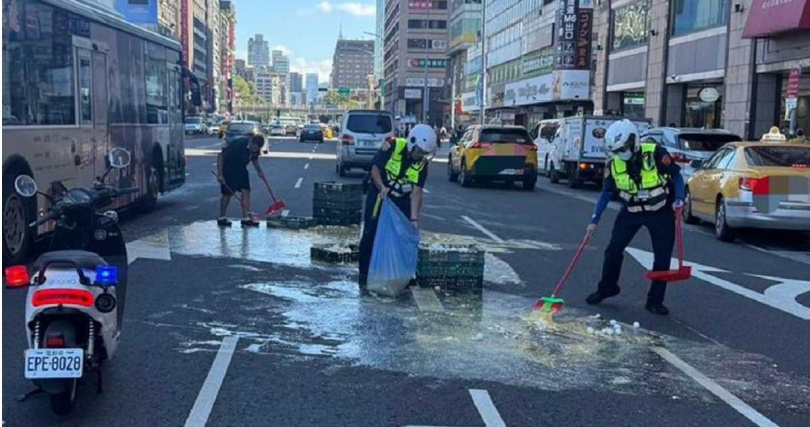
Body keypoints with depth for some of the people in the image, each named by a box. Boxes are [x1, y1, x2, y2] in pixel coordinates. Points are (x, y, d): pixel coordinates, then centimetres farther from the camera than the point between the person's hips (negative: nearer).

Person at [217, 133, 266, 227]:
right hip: (228, 169, -6)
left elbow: (254, 158, 11)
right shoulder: (237, 143, -32)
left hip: (241, 169, 6)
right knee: (228, 193, -3)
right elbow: (220, 155, -25)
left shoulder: (255, 149, -11)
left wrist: (259, 170, -6)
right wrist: (220, 174, -25)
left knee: (246, 191, -5)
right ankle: (221, 219, 12)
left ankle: (246, 218, -2)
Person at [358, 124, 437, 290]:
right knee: (370, 236, 0)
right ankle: (364, 276, 11)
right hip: (380, 196, -2)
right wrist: (382, 187, -32)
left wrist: (414, 218, -21)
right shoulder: (392, 147, -17)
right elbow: (375, 169, -14)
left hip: (402, 201, 3)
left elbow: (416, 191, -14)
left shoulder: (422, 163, -9)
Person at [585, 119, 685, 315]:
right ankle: (606, 288, 21)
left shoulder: (656, 153, -22)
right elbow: (607, 193, 0)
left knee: (663, 257, 0)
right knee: (613, 250, 0)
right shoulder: (613, 164, -9)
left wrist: (679, 198, -24)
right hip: (631, 211, 3)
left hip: (660, 212, -3)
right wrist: (595, 219, -5)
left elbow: (676, 175, -10)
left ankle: (655, 301, 13)